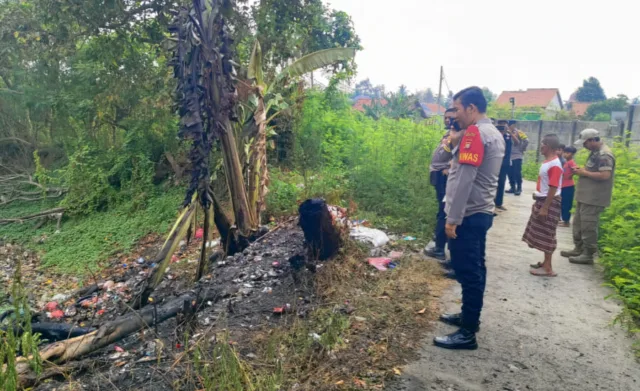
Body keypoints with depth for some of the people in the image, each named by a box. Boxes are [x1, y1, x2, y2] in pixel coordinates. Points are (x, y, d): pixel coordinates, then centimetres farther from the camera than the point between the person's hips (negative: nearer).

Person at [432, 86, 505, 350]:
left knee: (467, 272, -4)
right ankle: (469, 316, 31)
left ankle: (467, 333, 5)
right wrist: (456, 143, 6)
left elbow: (464, 179, -22)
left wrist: (453, 218, -21)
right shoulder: (493, 133, 15)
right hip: (481, 212, 10)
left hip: (468, 215, -10)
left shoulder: (474, 133, -16)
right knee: (474, 269, 17)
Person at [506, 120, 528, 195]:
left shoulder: (519, 133, -4)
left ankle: (519, 189, 1)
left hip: (517, 156, -5)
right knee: (510, 173, 6)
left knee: (517, 172, -6)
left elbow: (526, 141, -13)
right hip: (510, 156, 6)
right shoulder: (509, 133, 11)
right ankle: (513, 188, 15)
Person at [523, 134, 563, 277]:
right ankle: (545, 262, 26)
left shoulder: (554, 165, -20)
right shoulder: (547, 162, 10)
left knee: (547, 235, -3)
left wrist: (545, 208, -23)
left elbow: (553, 188, -23)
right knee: (542, 234, 15)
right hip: (542, 200, 10)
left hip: (549, 203, -9)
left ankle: (548, 268, 5)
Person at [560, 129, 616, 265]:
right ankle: (578, 249, 28)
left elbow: (605, 175, -26)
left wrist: (584, 173, -17)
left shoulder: (604, 155, -18)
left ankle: (588, 255, 7)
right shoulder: (595, 153, 13)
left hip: (593, 198, -10)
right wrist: (582, 170, 5)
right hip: (585, 196, 10)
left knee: (588, 226, -3)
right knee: (578, 223, 17)